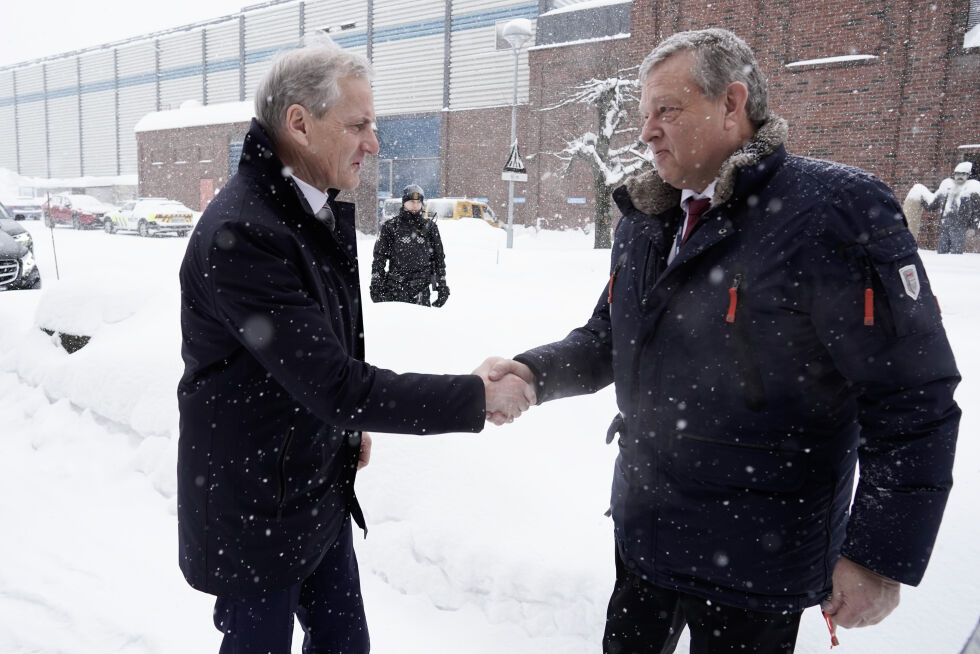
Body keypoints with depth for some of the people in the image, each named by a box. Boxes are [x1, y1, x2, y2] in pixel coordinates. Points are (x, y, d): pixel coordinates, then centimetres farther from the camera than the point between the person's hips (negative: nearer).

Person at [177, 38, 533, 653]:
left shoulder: (326, 207, 3)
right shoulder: (240, 232, -27)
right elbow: (333, 385, -29)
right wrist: (478, 396, -23)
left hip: (323, 487, 8)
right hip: (256, 509, -8)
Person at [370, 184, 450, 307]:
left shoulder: (429, 227, 11)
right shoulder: (390, 226, 6)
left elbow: (439, 257, 15)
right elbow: (379, 256, 6)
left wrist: (442, 285, 11)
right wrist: (376, 284, 0)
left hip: (421, 288, 2)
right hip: (395, 287, -1)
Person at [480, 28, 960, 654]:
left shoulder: (836, 210, -18)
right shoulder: (645, 221, 5)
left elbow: (914, 402, -17)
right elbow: (608, 340, 13)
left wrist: (882, 556, -16)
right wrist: (534, 372, -5)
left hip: (756, 566, -6)